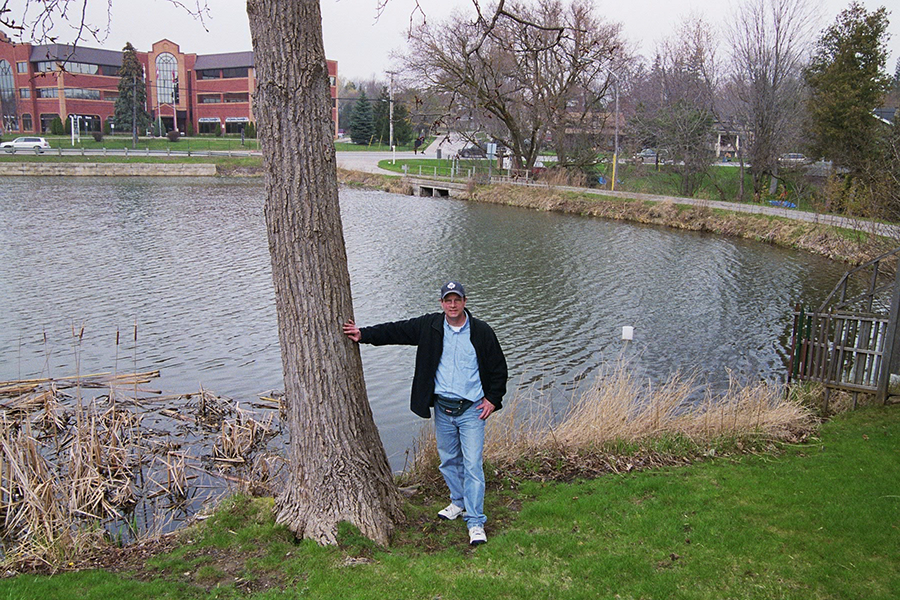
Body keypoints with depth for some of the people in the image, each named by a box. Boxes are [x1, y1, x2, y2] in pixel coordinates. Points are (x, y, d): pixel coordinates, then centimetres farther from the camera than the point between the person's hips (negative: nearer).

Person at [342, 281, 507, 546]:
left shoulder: (481, 332, -5)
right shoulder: (430, 326, -1)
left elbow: (498, 368, 3)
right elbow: (396, 331, 1)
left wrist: (493, 399, -2)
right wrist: (364, 334, -7)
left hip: (471, 409, -3)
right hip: (442, 407, 3)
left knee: (472, 464, -6)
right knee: (448, 460, 17)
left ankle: (475, 522, 1)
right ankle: (459, 502, 40)